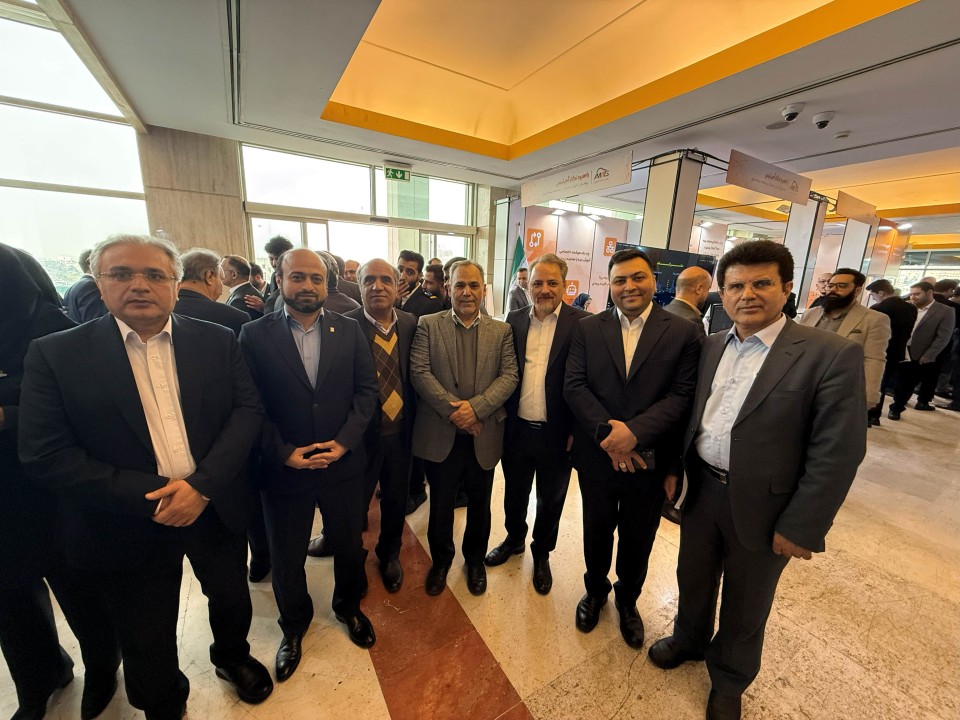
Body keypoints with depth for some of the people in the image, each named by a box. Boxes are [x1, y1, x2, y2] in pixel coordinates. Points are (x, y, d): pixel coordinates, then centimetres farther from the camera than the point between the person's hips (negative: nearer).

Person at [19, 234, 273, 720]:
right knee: (146, 638, 20)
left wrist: (202, 484, -19)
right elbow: (45, 454, -11)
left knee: (232, 598, 24)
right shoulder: (56, 354, -8)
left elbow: (248, 409, -8)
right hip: (127, 527, -1)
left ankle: (233, 657, 56)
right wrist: (149, 496, -19)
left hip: (216, 508, 2)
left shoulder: (218, 341, -5)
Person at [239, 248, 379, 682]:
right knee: (286, 559, 20)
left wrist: (344, 441, -14)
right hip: (284, 469, -1)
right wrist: (284, 453, -16)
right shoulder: (254, 335, -6)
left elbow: (367, 389, -5)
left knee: (349, 546, 20)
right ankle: (294, 625, 50)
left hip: (343, 464, 1)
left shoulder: (349, 331, -2)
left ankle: (348, 607, 51)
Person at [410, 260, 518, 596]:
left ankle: (475, 558, 46)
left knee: (479, 504, 19)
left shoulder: (501, 331, 3)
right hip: (440, 435, -1)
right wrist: (452, 409, -18)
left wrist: (476, 407, -20)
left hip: (484, 436, 2)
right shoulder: (428, 325, 0)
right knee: (440, 504, 17)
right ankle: (441, 558, 44)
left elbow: (509, 376, -6)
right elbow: (419, 373, -9)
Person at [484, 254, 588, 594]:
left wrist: (577, 430, -11)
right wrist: (503, 416, 1)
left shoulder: (581, 322, -9)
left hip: (556, 433, -3)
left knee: (550, 500, 19)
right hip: (516, 428, 3)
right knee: (514, 491, 23)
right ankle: (514, 538, 50)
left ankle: (542, 553, 45)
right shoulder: (515, 320, 2)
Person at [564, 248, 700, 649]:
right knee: (597, 533, 22)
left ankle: (627, 600, 50)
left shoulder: (683, 333, -5)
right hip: (597, 457, 1)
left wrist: (634, 432, -24)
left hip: (650, 461, 0)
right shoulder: (587, 329, -2)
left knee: (637, 541, 21)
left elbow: (682, 396, -12)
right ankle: (595, 590, 50)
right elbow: (574, 386, -9)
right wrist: (607, 432, -20)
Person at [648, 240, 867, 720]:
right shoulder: (710, 347, 2)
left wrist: (801, 527, -14)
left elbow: (837, 452, -15)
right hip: (700, 490, 4)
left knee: (744, 605, 20)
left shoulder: (832, 355, -14)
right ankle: (689, 640, 53)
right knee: (693, 579, 24)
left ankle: (728, 680, 48)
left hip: (762, 507, -3)